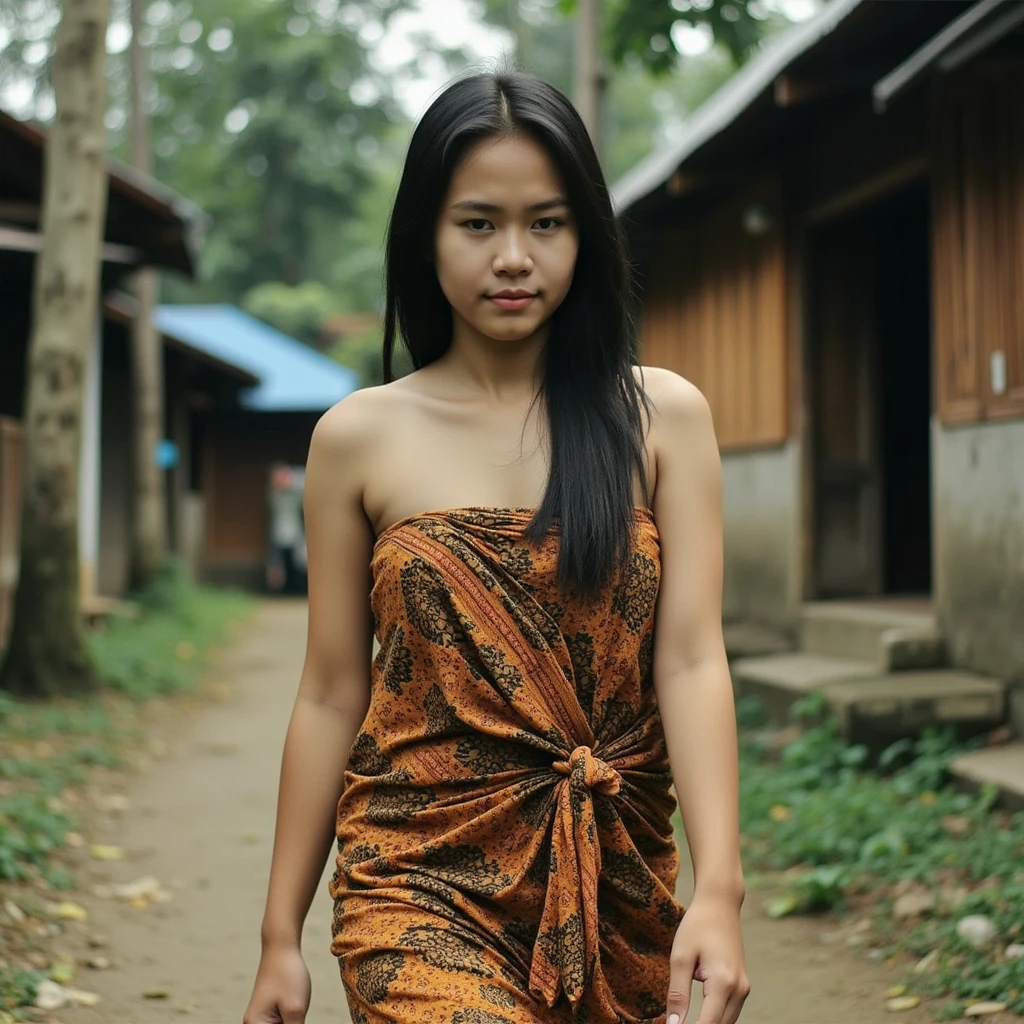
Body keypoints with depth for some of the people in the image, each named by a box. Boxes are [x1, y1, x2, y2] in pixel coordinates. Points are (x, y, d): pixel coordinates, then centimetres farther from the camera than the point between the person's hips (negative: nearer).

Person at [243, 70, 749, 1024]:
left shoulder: (662, 417, 1)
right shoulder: (358, 438, 1)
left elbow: (691, 659, -7)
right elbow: (331, 693, 3)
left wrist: (718, 890, -19)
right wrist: (280, 937, 4)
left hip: (619, 885, 1)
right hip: (425, 880, -1)